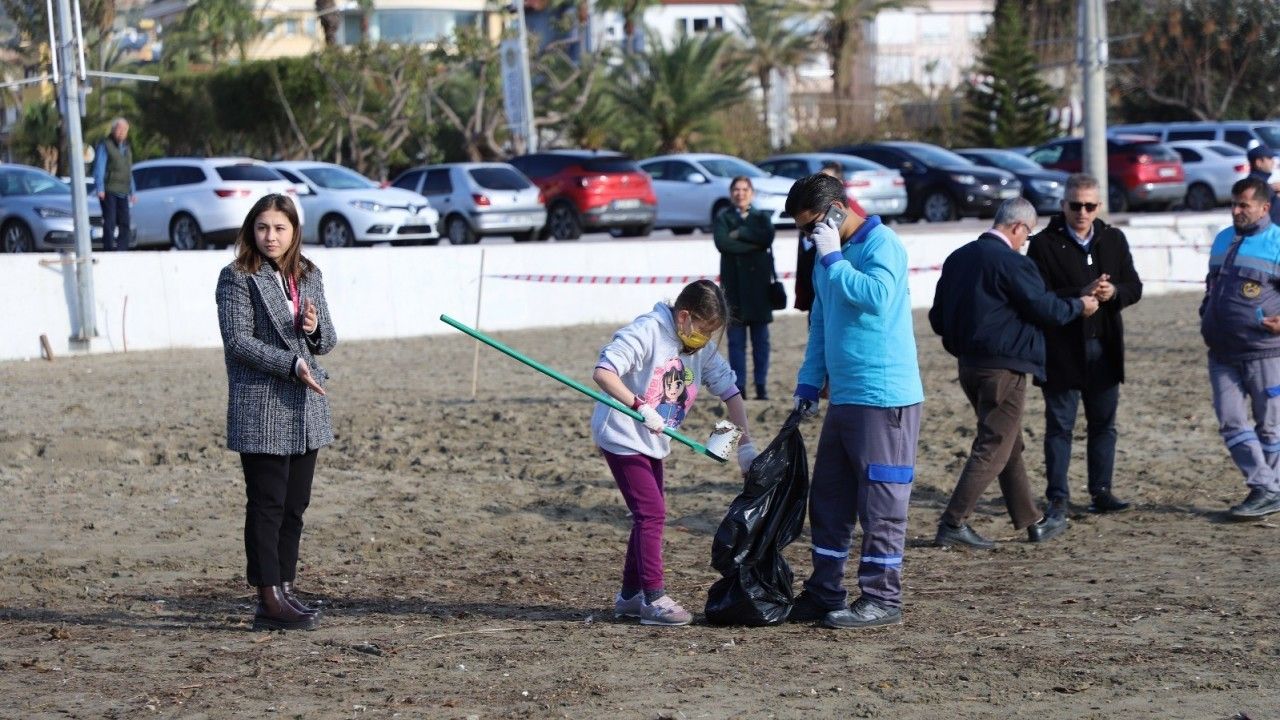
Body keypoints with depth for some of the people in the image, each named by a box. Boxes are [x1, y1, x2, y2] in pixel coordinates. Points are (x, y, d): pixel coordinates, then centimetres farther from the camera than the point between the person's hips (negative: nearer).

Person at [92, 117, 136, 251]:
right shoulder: (105, 146, -1)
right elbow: (99, 168, -7)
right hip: (109, 191, -7)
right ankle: (109, 251, -13)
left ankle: (122, 249, 5)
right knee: (109, 223, -11)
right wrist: (100, 189, -16)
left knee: (125, 224, 1)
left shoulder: (127, 148, 21)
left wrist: (133, 191, 21)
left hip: (123, 193, 7)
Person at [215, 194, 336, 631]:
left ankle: (286, 590, 14)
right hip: (261, 408, -6)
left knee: (294, 505, 8)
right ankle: (269, 599, -3)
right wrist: (291, 364, -19)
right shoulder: (238, 278, -5)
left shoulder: (309, 277, 13)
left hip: (305, 411, 6)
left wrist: (316, 329, -7)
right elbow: (238, 340, -13)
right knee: (267, 504, -5)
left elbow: (327, 342, 16)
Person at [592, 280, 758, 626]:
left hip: (653, 442, 9)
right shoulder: (647, 332, -20)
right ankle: (654, 598, -9)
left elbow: (729, 389, 7)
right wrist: (640, 407, -36)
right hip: (622, 437, -9)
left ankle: (630, 596, 25)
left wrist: (745, 444, 1)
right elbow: (603, 372, -27)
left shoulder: (702, 348, 2)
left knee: (650, 514, 13)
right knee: (651, 513, -13)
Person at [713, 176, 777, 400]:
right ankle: (738, 388, 0)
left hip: (759, 283, 1)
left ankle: (761, 387, 6)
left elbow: (767, 237, -9)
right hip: (734, 285, -1)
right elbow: (722, 243, -10)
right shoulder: (723, 219, 9)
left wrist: (740, 234, -9)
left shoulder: (762, 217, 13)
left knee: (761, 339, 2)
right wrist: (754, 244, -10)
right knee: (736, 340, -2)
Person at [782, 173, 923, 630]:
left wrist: (832, 258, -18)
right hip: (844, 399, 9)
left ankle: (882, 599, 3)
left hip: (886, 399, -9)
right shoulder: (829, 257, 16)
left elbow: (878, 297, -28)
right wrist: (808, 383, 16)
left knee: (881, 505, -3)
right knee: (828, 502, 12)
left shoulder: (882, 244, -10)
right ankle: (824, 593, 20)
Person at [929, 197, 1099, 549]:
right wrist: (1079, 305, 5)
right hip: (1003, 367, -9)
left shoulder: (958, 258, 7)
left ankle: (1032, 522, 28)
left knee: (1010, 446, 18)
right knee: (993, 449, -2)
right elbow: (1044, 308, -12)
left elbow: (938, 318, 11)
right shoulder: (1010, 262, -17)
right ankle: (953, 524, -7)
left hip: (968, 364, 9)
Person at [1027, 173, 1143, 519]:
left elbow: (1134, 288, 8)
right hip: (1061, 351, -4)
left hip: (1104, 347, 4)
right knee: (1060, 426, 1)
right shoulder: (1044, 244, -5)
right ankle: (1057, 497, 5)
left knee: (1104, 424, 9)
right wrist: (1081, 295, -23)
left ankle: (1101, 491, 18)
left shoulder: (1114, 239, 10)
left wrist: (1113, 292, -13)